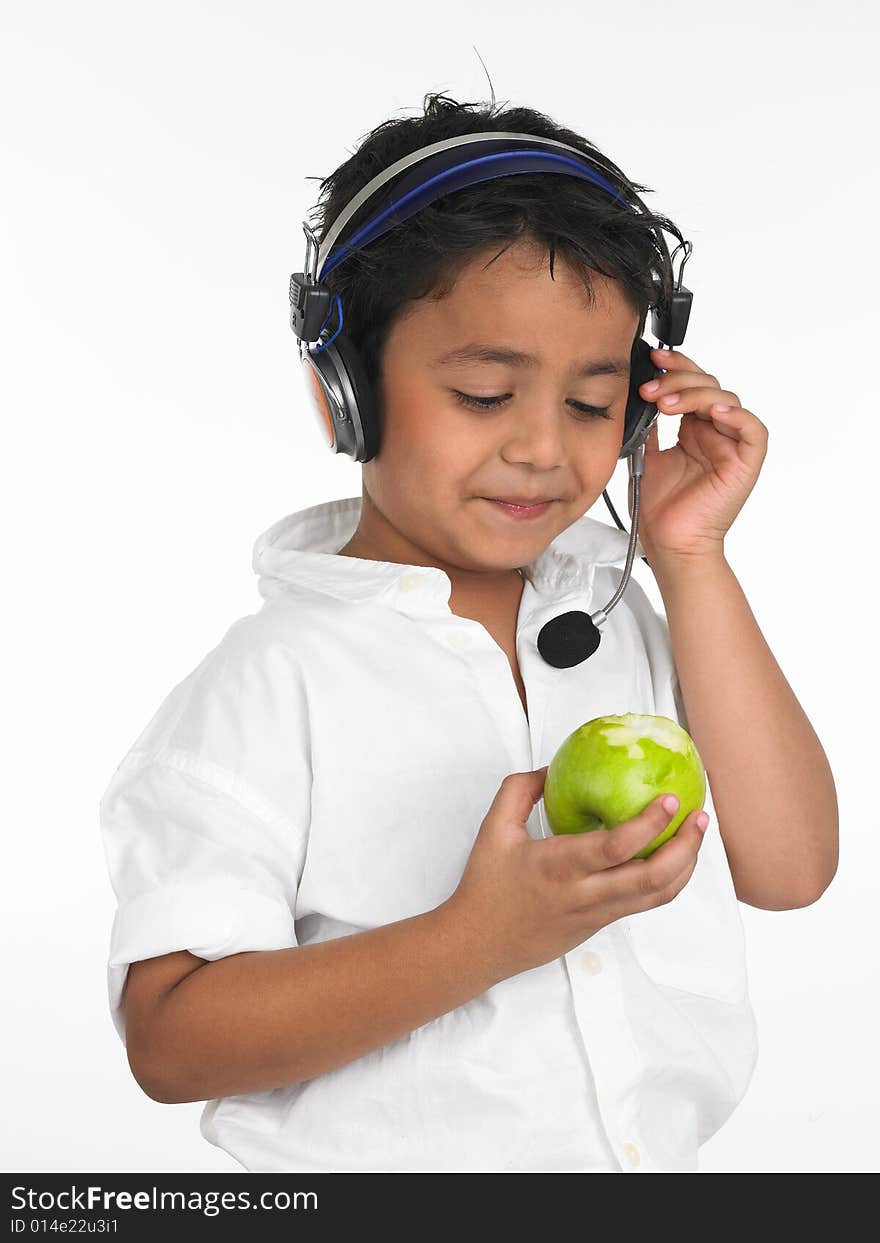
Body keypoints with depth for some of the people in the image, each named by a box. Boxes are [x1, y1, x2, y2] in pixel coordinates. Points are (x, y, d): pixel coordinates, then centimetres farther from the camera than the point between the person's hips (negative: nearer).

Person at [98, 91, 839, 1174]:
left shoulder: (622, 623, -2)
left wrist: (688, 557, -12)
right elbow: (168, 1041, -21)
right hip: (386, 1163, -4)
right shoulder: (279, 678, -18)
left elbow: (789, 868, -9)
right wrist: (477, 941, -32)